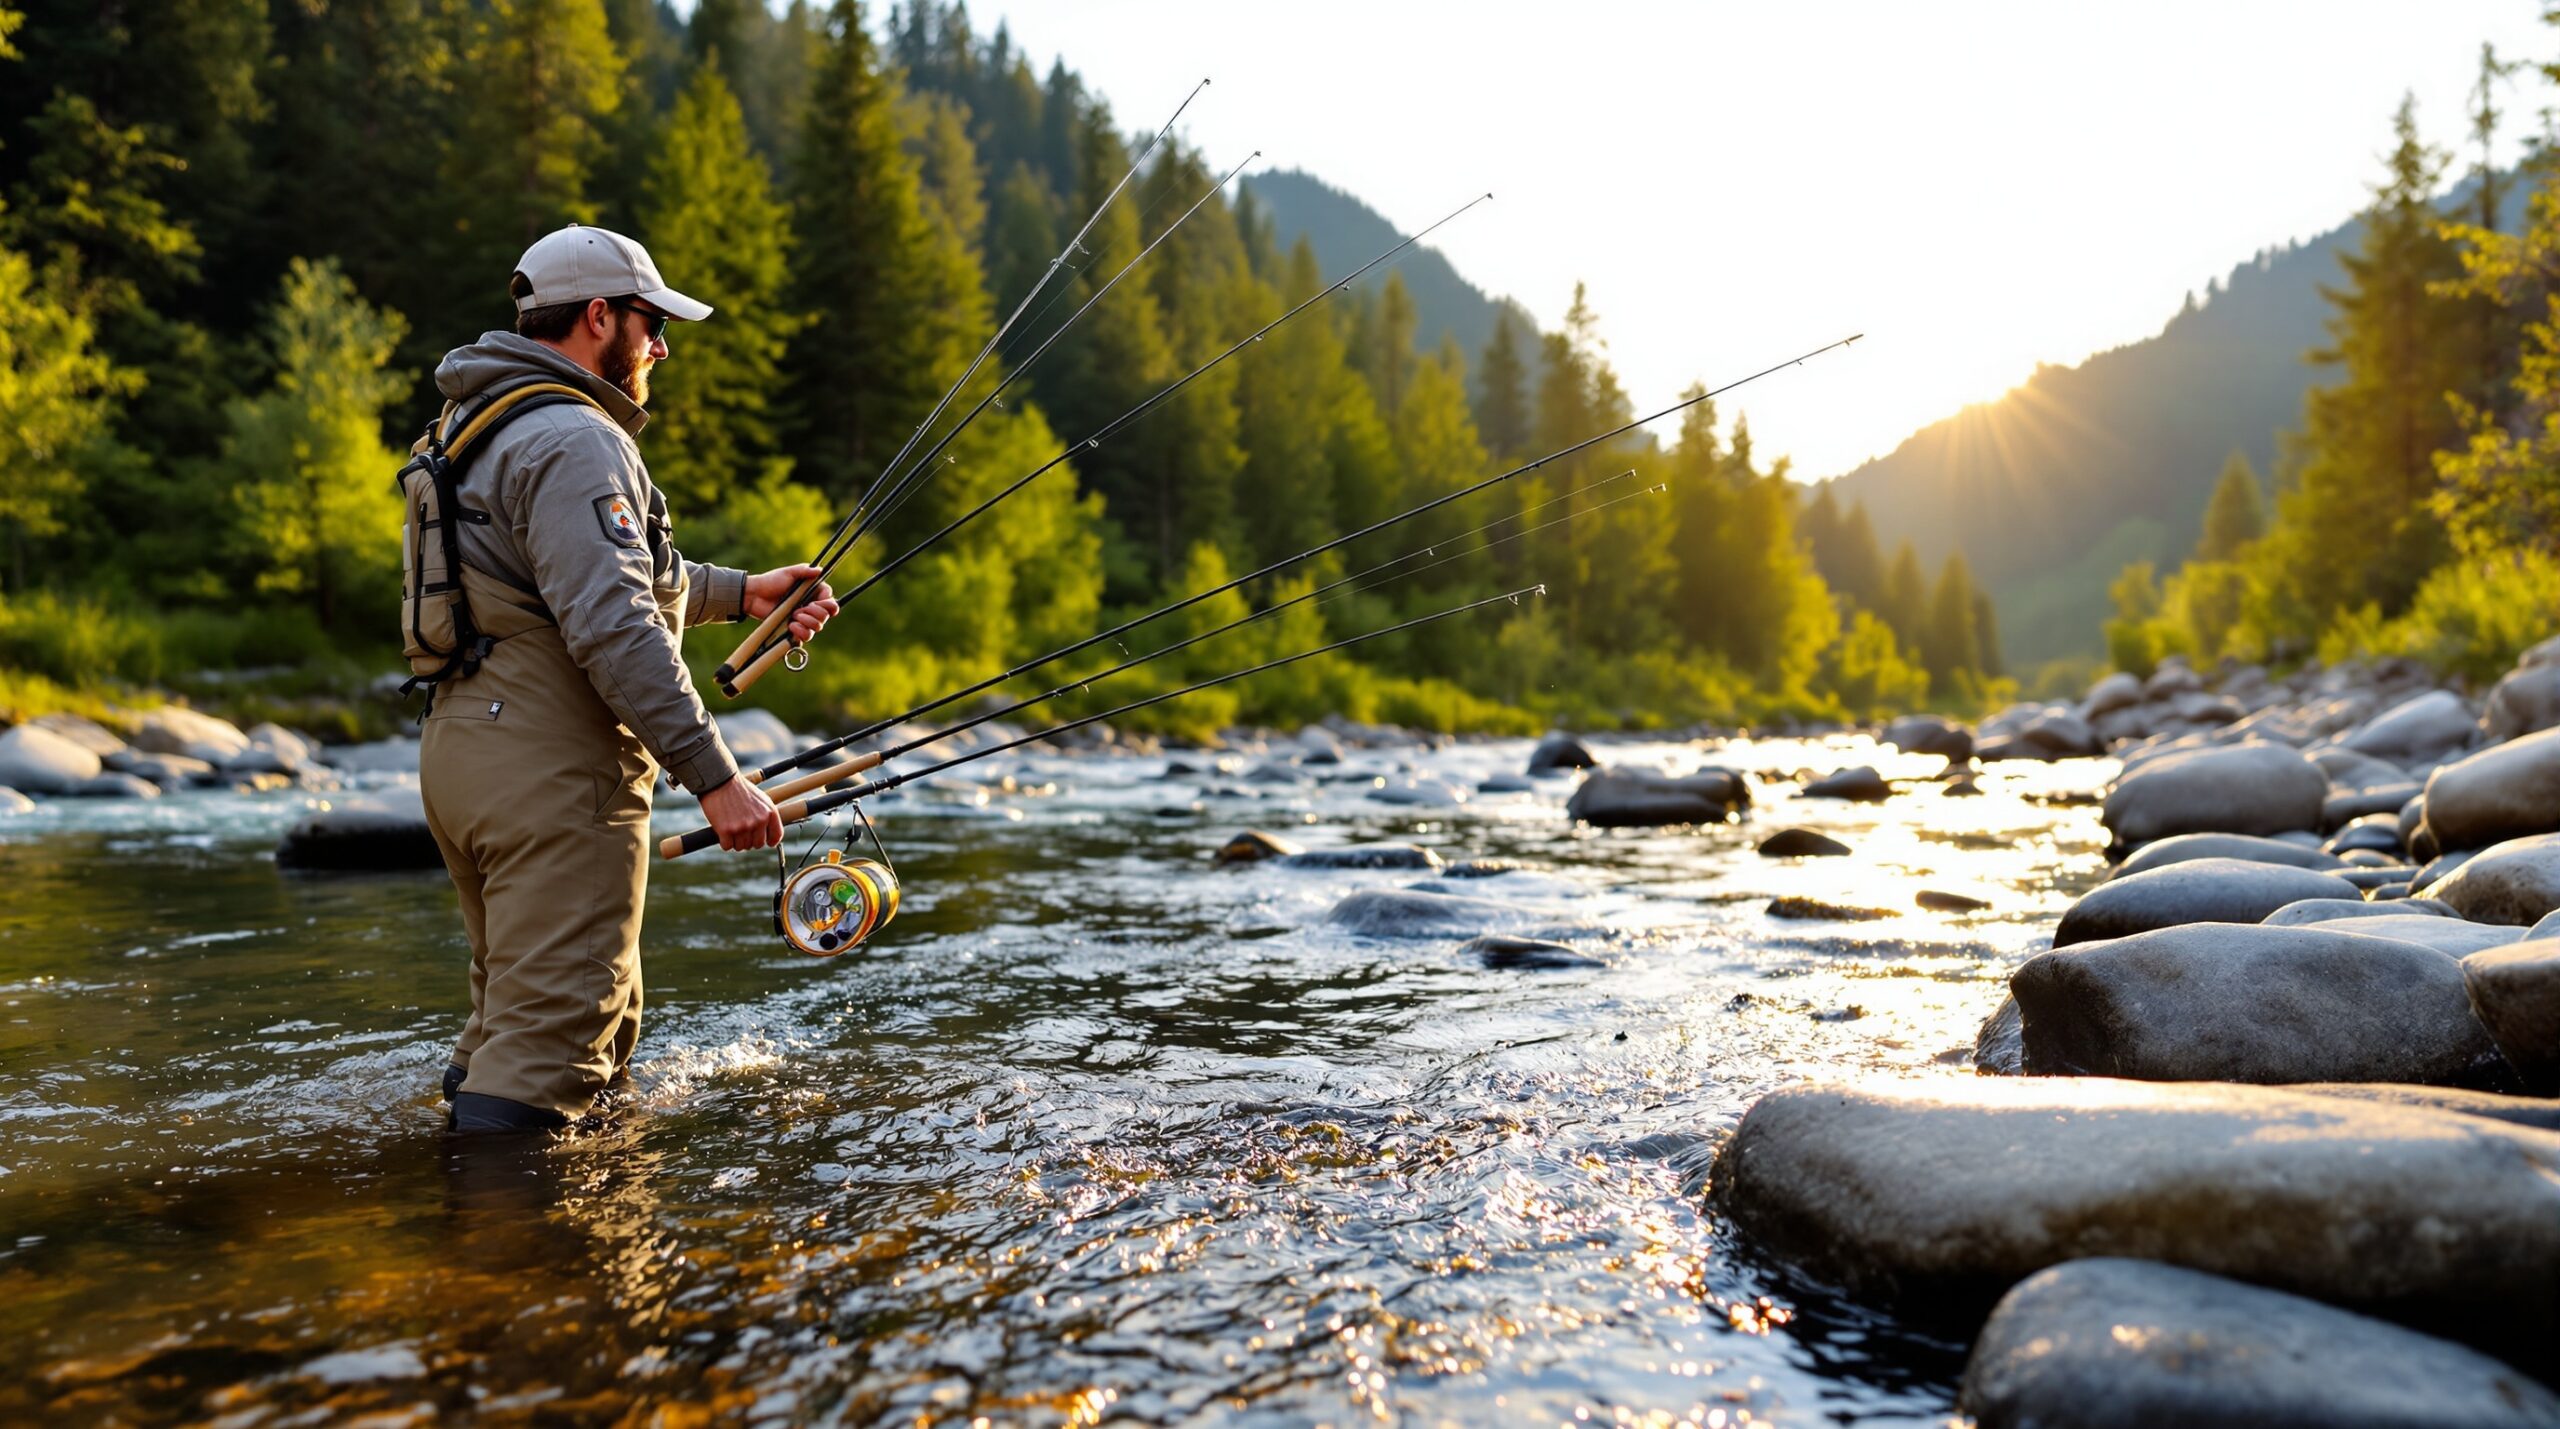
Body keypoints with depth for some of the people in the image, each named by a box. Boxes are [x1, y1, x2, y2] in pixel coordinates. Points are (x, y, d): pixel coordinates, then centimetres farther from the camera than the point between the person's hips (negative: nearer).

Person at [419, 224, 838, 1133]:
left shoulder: (488, 426, 20)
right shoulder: (572, 441, -14)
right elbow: (612, 628, -25)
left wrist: (739, 593, 26)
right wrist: (713, 775, -25)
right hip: (551, 765, -11)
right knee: (556, 1034, -8)